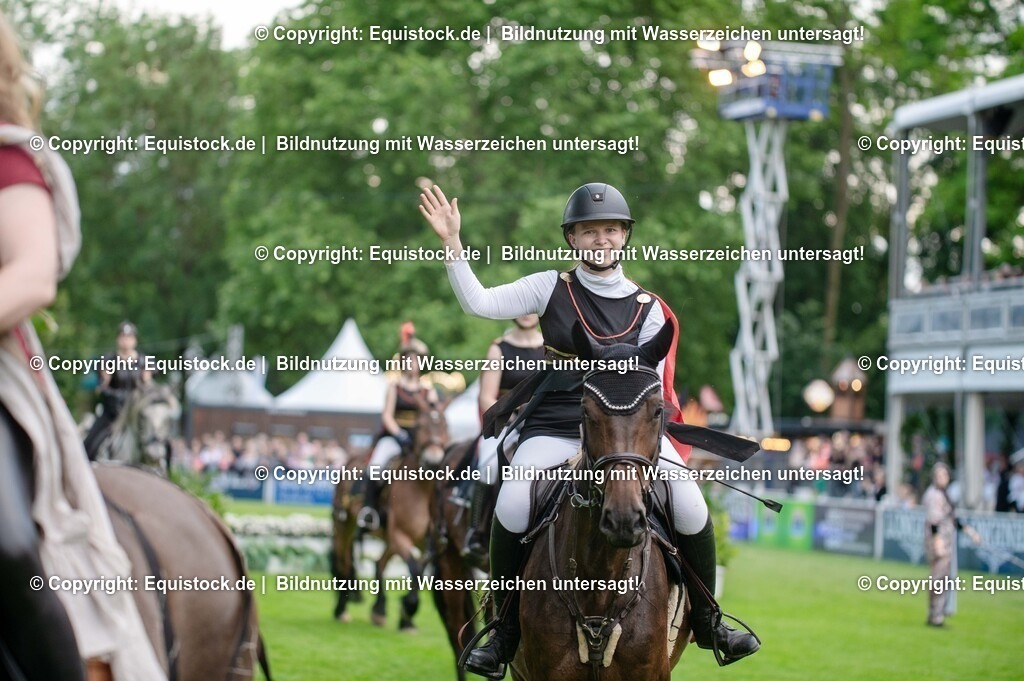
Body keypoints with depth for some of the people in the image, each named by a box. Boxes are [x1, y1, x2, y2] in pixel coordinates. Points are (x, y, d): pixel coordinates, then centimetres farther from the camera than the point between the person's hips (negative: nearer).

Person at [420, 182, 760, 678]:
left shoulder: (646, 309, 7)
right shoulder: (551, 289, 5)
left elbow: (651, 385, 4)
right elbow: (479, 303, -3)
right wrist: (452, 244, -13)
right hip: (553, 431, -1)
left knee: (692, 508, -18)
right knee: (511, 507, -27)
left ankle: (706, 621, 6)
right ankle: (506, 629, -8)